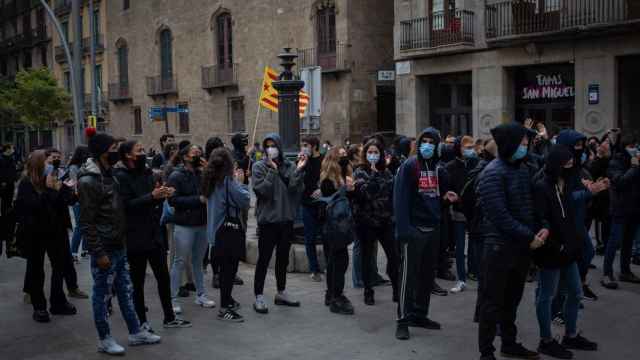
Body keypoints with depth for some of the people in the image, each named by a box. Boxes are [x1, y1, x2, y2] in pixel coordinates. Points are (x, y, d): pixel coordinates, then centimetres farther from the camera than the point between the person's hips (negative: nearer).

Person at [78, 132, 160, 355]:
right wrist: (98, 253, -20)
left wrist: (122, 240, 15)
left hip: (119, 246, 9)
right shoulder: (88, 181, -17)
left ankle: (135, 333, 26)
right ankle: (105, 340, 17)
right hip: (104, 249, -9)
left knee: (126, 291, 15)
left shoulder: (109, 175, 10)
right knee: (102, 295, 5)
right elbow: (86, 223, -19)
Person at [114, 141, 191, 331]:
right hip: (136, 238, -7)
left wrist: (163, 194, -1)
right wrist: (152, 196, -26)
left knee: (163, 276, 12)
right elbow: (126, 205, -22)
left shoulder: (146, 173, 12)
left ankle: (169, 317, 24)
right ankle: (142, 321, 19)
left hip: (154, 234, 7)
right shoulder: (121, 177, -12)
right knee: (138, 281, 6)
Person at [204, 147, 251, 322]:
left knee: (225, 267, 20)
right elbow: (245, 201, -16)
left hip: (217, 229, 8)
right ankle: (224, 309, -1)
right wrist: (241, 182, -3)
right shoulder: (228, 180, -15)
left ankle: (227, 300, 33)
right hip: (230, 229, -8)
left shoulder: (211, 180, 8)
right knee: (230, 268, -4)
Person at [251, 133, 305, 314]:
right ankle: (259, 296, 10)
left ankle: (281, 292, 30)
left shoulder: (289, 166, 4)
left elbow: (296, 190, -7)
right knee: (264, 259, 1)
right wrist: (272, 171, -20)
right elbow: (262, 191, -17)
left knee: (283, 258, 16)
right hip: (267, 219, -4)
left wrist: (299, 170, -17)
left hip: (286, 219, 4)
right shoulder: (259, 167, -4)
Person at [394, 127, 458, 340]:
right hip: (414, 228, -7)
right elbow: (400, 198, -15)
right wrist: (403, 229, -22)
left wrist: (447, 197, -3)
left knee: (428, 274, 12)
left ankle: (420, 315, 24)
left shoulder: (439, 168, 11)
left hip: (433, 228, 7)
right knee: (409, 274, -4)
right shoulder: (409, 166, -8)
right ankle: (403, 320, 1)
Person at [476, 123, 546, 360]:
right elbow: (500, 215, -20)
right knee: (493, 301, 2)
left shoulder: (523, 169, 10)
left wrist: (543, 228, -4)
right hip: (500, 246, -7)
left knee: (512, 299, 19)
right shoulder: (493, 173, -15)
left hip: (522, 245, 7)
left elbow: (532, 204, 14)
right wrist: (529, 236, -17)